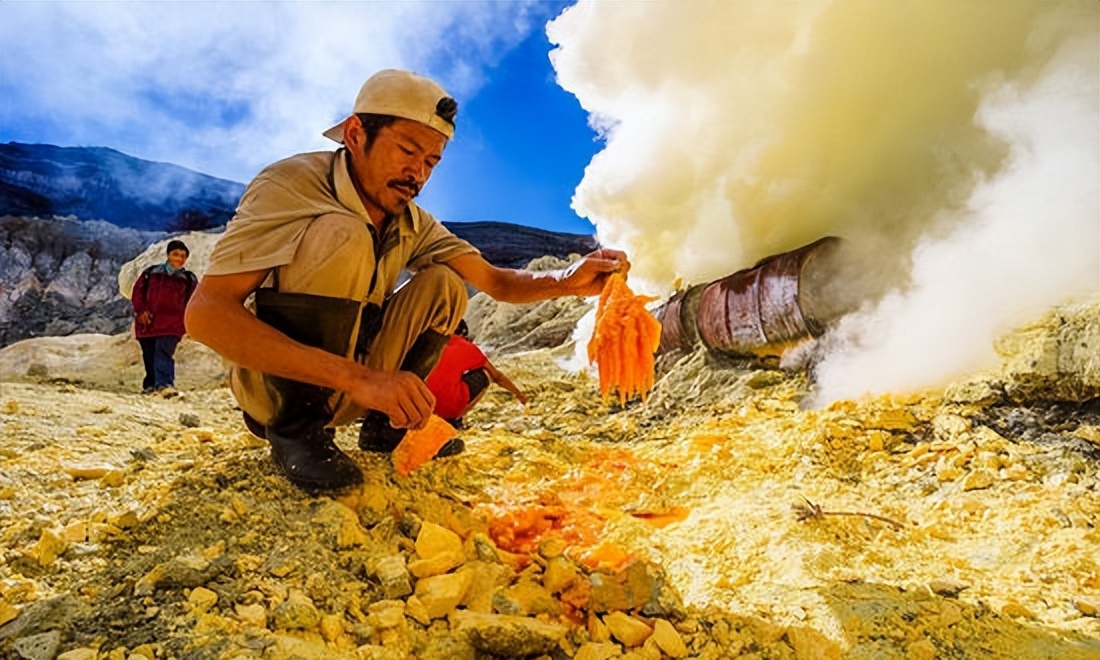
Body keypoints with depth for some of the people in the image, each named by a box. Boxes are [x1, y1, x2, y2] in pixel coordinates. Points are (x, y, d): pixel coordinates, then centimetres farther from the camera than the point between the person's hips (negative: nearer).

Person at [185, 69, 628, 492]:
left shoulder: (413, 224, 2)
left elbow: (495, 282, 0)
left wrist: (566, 281, -23)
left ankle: (384, 425, 3)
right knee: (344, 236, -26)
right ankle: (297, 430, -17)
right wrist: (357, 377, -40)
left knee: (443, 284, -5)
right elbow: (205, 313, -30)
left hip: (345, 390, 7)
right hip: (274, 383, -6)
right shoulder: (291, 186, -19)